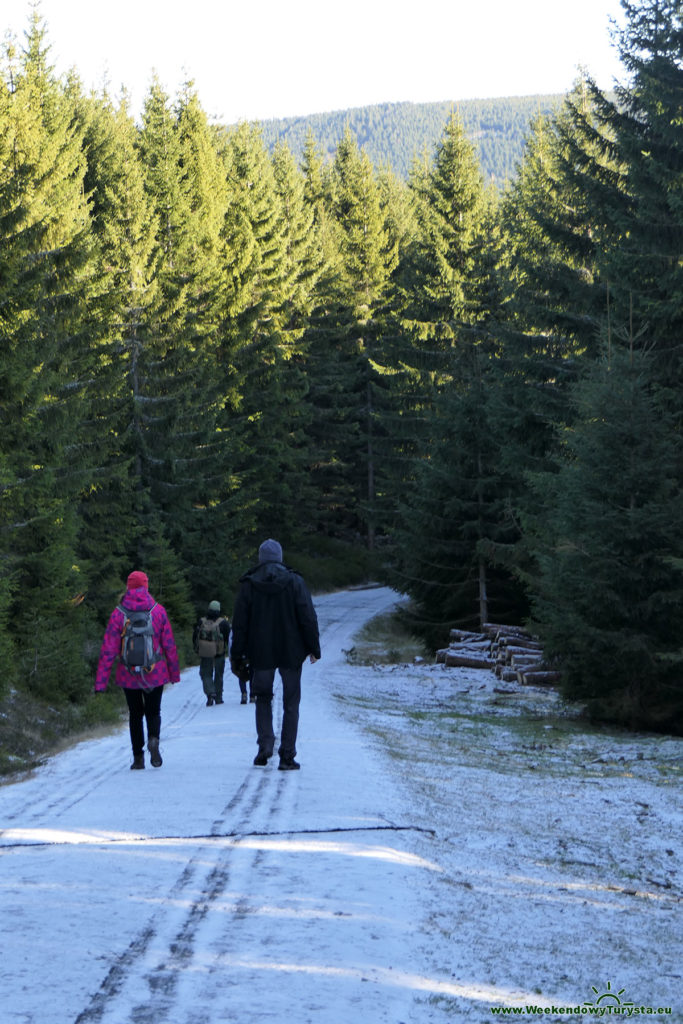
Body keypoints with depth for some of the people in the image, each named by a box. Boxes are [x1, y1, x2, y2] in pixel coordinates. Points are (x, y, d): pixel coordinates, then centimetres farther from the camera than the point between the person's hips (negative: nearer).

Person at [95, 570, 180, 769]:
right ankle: (153, 739, -16)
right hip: (155, 674, 0)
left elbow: (108, 650, -7)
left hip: (128, 675, 0)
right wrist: (174, 673, 12)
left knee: (135, 714, 14)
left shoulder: (118, 613, -5)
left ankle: (138, 757, 10)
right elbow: (169, 645, 0)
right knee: (153, 711, 13)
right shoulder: (159, 611, -3)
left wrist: (100, 682, -6)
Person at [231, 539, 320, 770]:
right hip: (291, 653, -1)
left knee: (263, 698, 18)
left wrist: (237, 654, 8)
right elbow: (308, 618, -5)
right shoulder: (294, 582, -4)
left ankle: (265, 742, -2)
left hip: (261, 655, 1)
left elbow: (239, 623, 1)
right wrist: (314, 648, 2)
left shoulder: (248, 585, -1)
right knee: (291, 703, 5)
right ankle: (287, 756, 2)